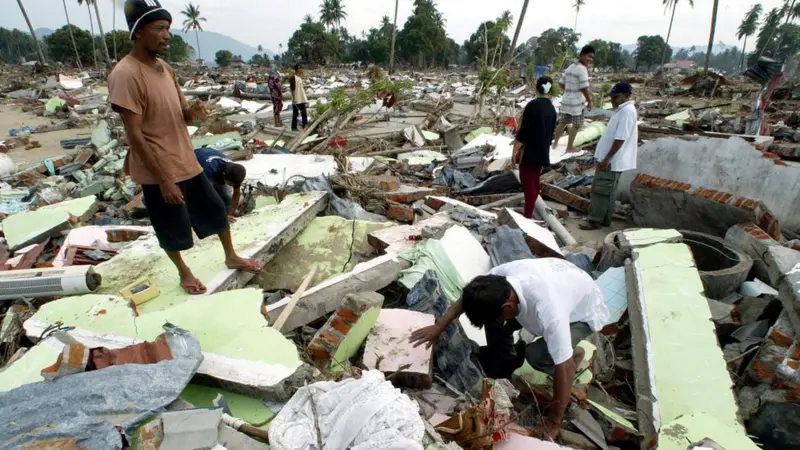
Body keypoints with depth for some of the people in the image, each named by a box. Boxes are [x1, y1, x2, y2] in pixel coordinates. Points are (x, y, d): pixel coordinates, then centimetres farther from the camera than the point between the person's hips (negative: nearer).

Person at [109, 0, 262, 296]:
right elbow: (134, 135, -21)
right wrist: (163, 180, -21)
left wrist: (194, 111, -12)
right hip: (158, 172, -7)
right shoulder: (125, 75, -19)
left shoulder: (165, 68, 6)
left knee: (217, 211, 16)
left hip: (187, 162, 8)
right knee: (172, 230, 10)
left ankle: (231, 258, 36)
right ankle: (184, 272, 34)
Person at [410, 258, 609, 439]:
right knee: (493, 318, -10)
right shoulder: (502, 275, -28)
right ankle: (505, 363, 17)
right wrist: (439, 326, -4)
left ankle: (574, 354, 6)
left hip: (584, 312, -5)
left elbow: (564, 368, -35)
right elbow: (468, 296, -8)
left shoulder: (550, 313, -45)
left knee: (537, 355, -25)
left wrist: (554, 421, -23)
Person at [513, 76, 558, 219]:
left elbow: (524, 130, -17)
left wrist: (516, 149, -11)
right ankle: (529, 211, 23)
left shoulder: (533, 105, -16)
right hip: (542, 152, 8)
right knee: (534, 182, 15)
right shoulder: (551, 108, 8)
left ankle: (528, 215, -1)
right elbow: (551, 131, 15)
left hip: (529, 152, -8)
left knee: (527, 183, -3)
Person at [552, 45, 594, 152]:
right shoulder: (582, 69, -15)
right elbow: (584, 88, -19)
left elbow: (561, 83, 17)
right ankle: (570, 147, 11)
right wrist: (589, 101, -9)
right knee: (576, 125, 5)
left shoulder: (570, 68, 11)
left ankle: (555, 143, 27)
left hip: (566, 100, 8)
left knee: (562, 122, 18)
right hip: (577, 102, -8)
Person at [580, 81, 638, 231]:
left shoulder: (627, 111, -19)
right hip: (612, 159, 10)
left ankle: (595, 220, 5)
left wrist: (607, 158, -23)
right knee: (608, 191, 15)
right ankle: (604, 219, 23)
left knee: (600, 190, -3)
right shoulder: (623, 110, 14)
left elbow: (620, 138, -24)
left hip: (612, 160, -10)